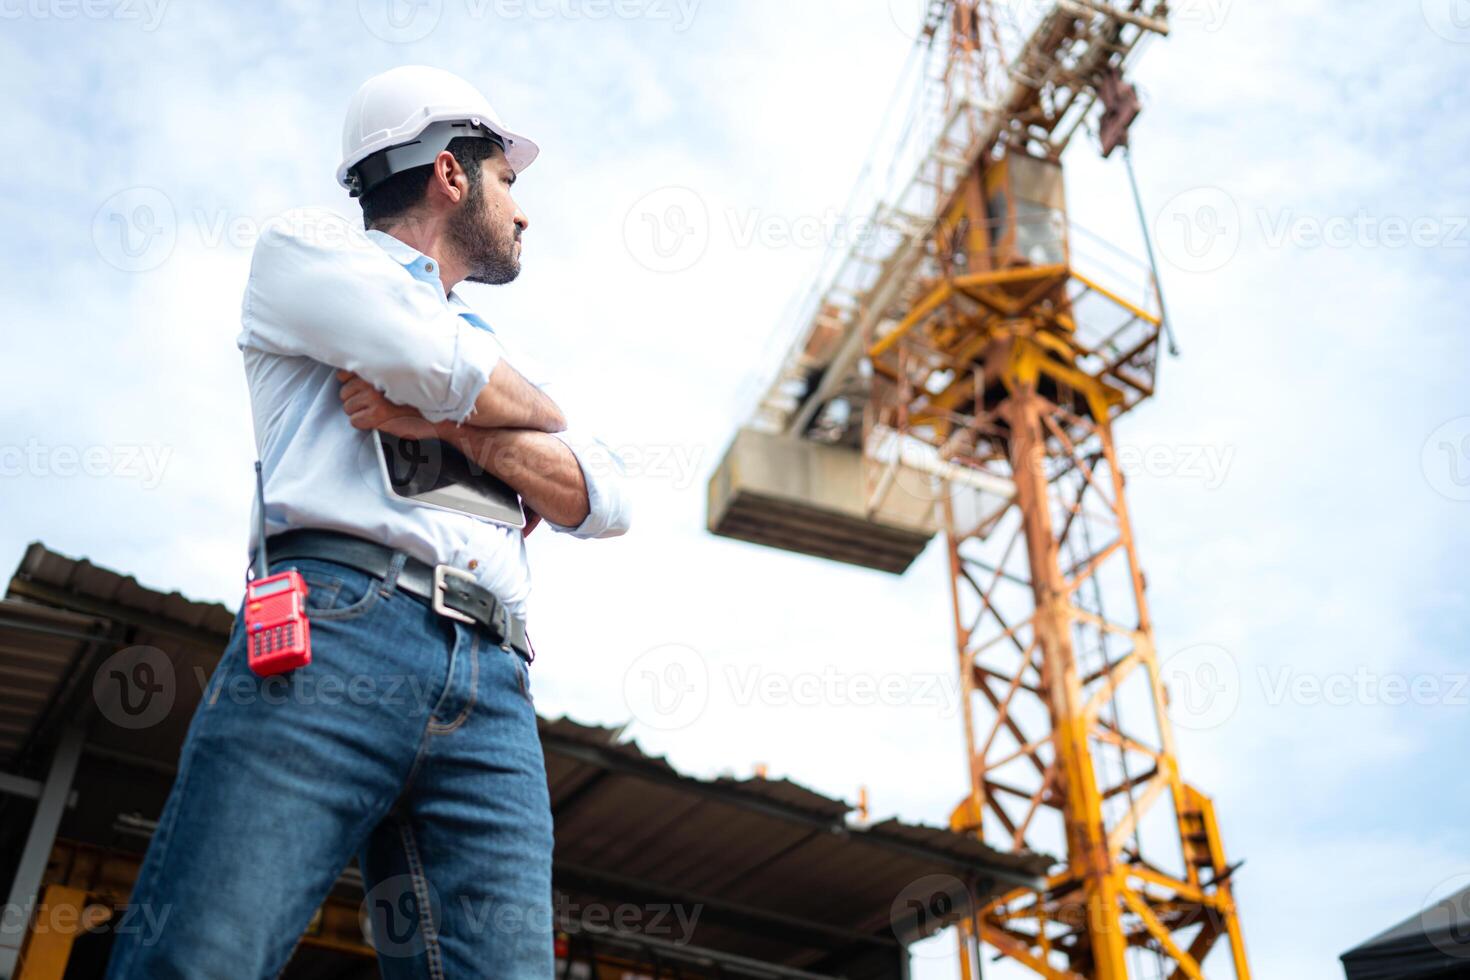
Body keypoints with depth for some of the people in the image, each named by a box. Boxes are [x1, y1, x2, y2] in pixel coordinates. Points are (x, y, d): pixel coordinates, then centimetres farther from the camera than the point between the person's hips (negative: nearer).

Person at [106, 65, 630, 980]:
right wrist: (538, 411, 20)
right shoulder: (307, 246, 18)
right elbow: (457, 372, -1)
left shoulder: (506, 356, 33)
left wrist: (443, 420, 3)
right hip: (337, 628, -5)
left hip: (493, 689, 5)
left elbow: (604, 500, 16)